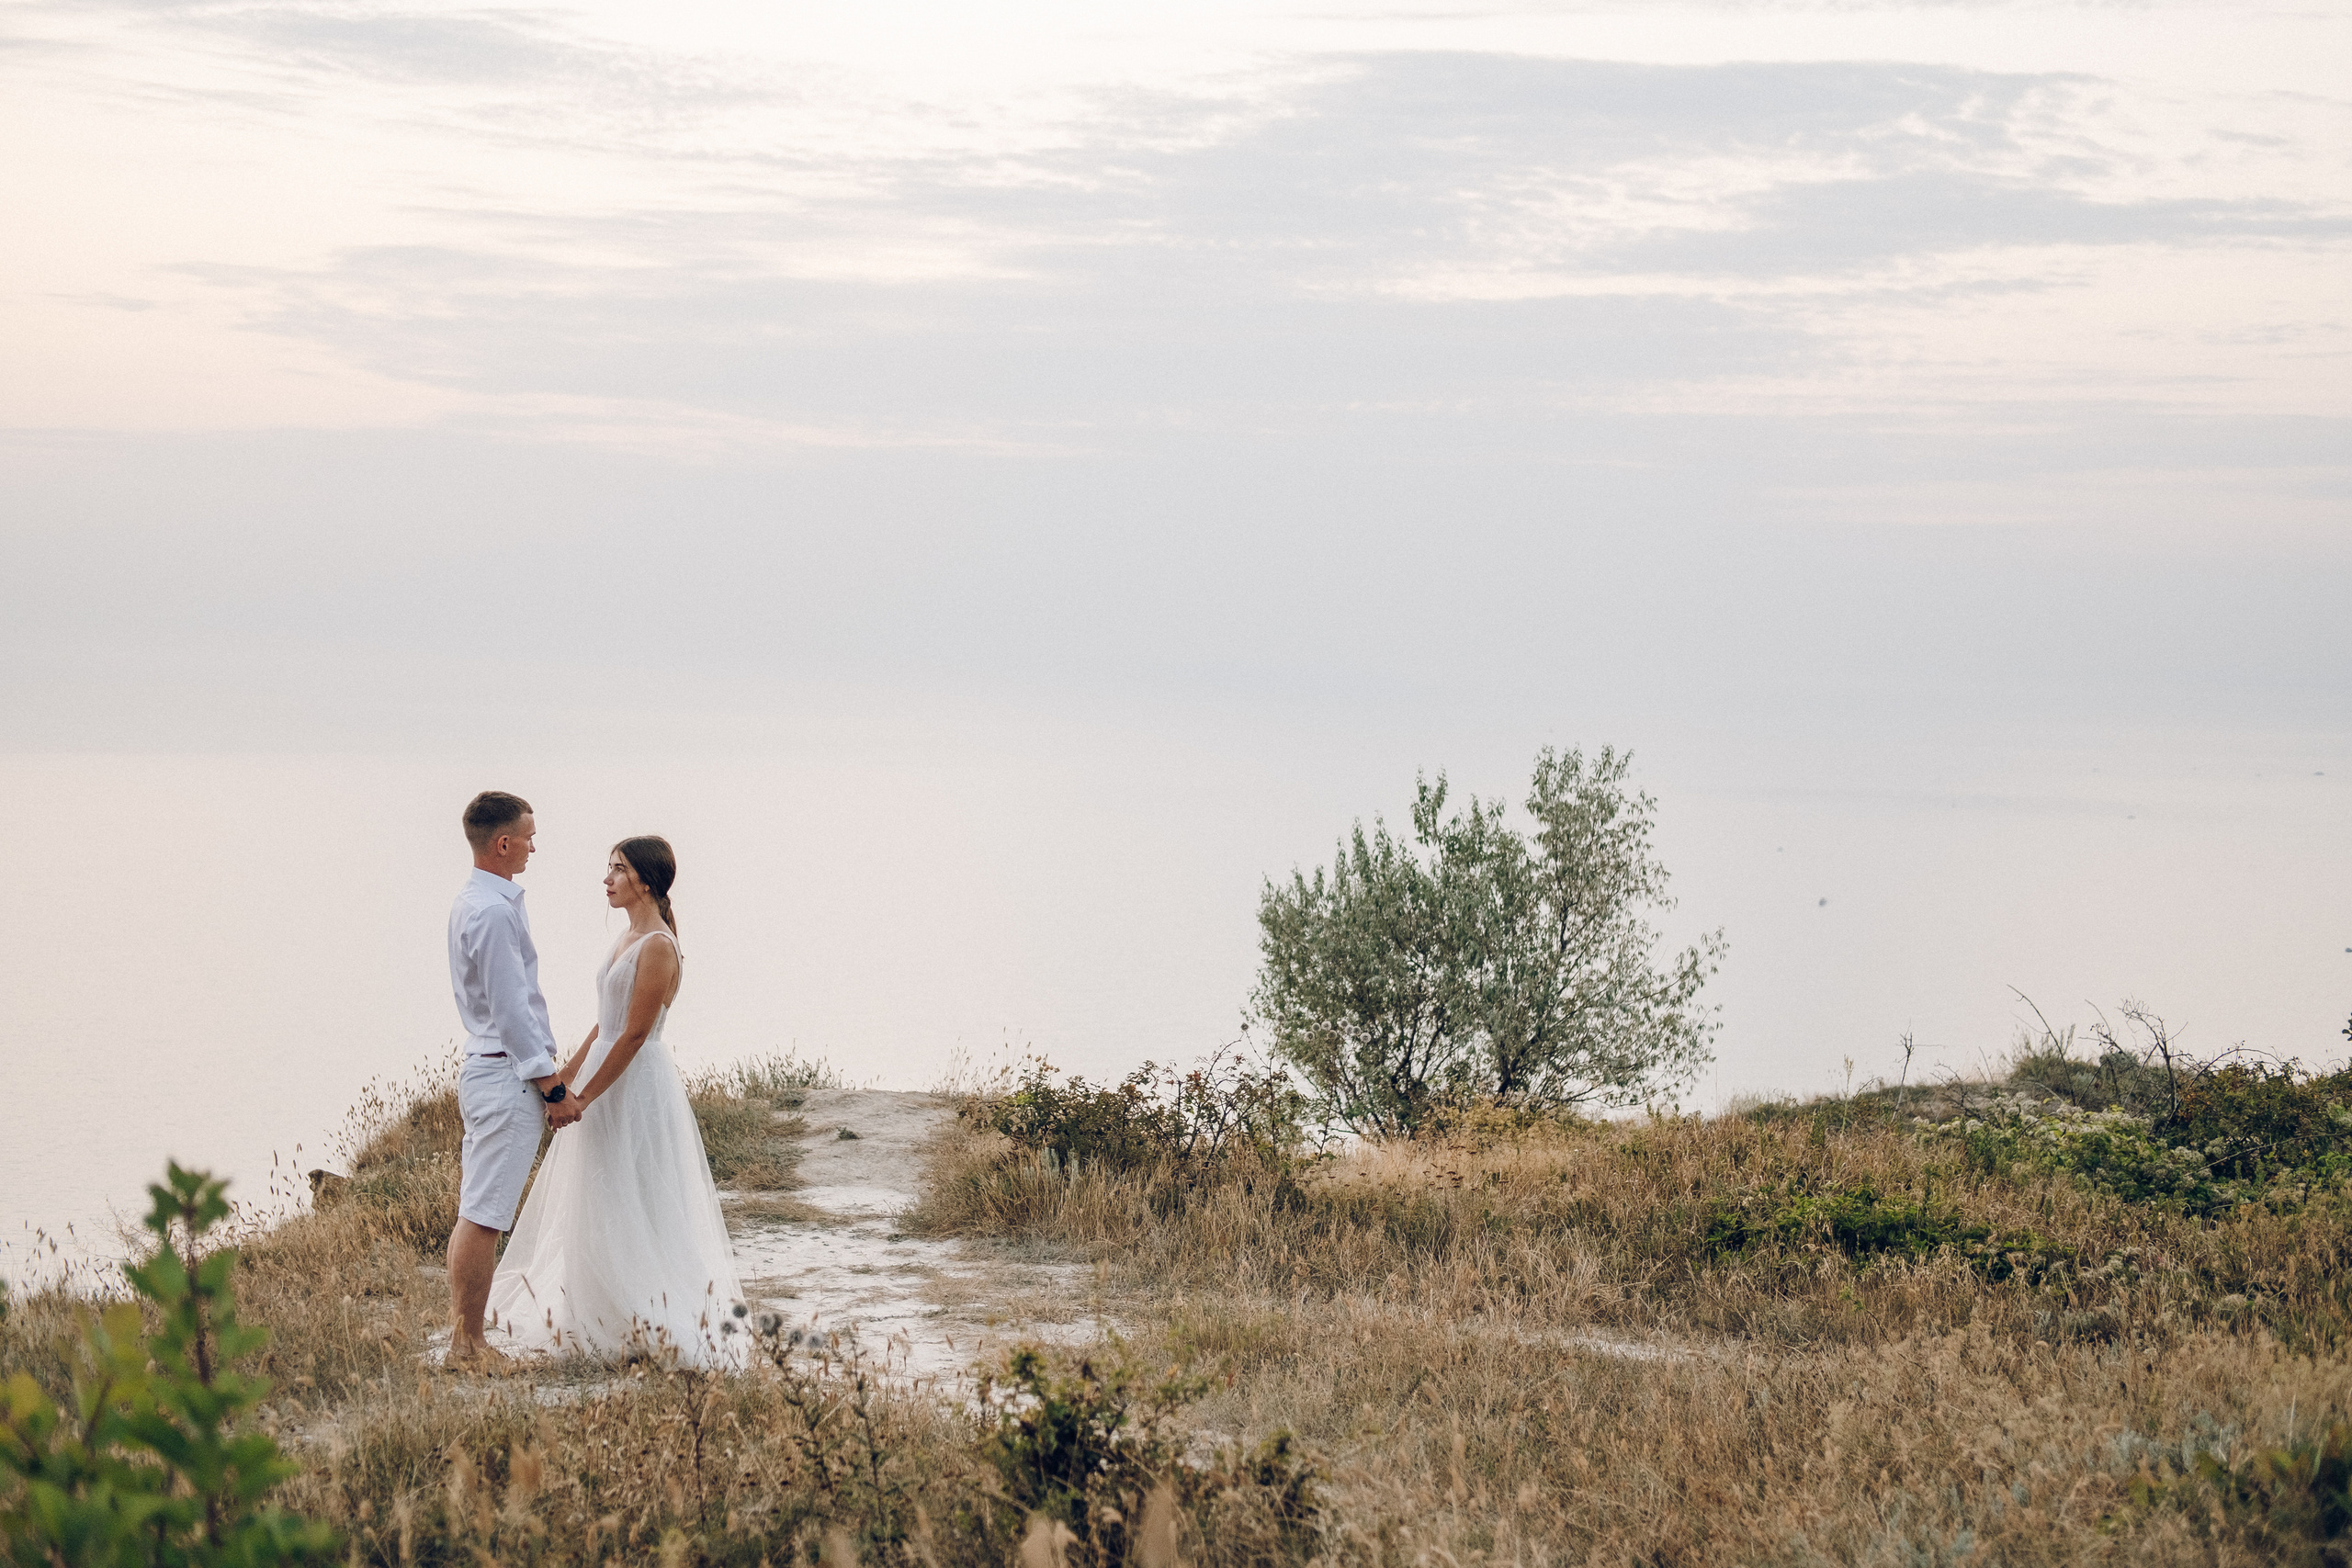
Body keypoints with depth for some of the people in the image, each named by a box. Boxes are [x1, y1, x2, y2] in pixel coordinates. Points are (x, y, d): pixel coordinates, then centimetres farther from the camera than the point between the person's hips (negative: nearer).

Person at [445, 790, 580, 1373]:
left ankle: (462, 1336, 17)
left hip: (485, 1067, 11)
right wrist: (553, 1087, -15)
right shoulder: (493, 912, -17)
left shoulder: (473, 902, 16)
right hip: (508, 1074, -11)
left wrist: (546, 1076, 24)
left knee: (476, 1214, 13)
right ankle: (469, 1344, -4)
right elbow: (510, 1009, -19)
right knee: (483, 1216, -7)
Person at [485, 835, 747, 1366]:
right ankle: (607, 1320, 19)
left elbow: (634, 1034, -20)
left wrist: (585, 1096, -19)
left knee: (635, 1214, -4)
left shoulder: (658, 947, -17)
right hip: (608, 1080, 10)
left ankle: (654, 1326, 2)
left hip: (636, 1085, -10)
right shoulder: (627, 940, 12)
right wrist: (564, 1080, 14)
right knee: (598, 1214, 12)